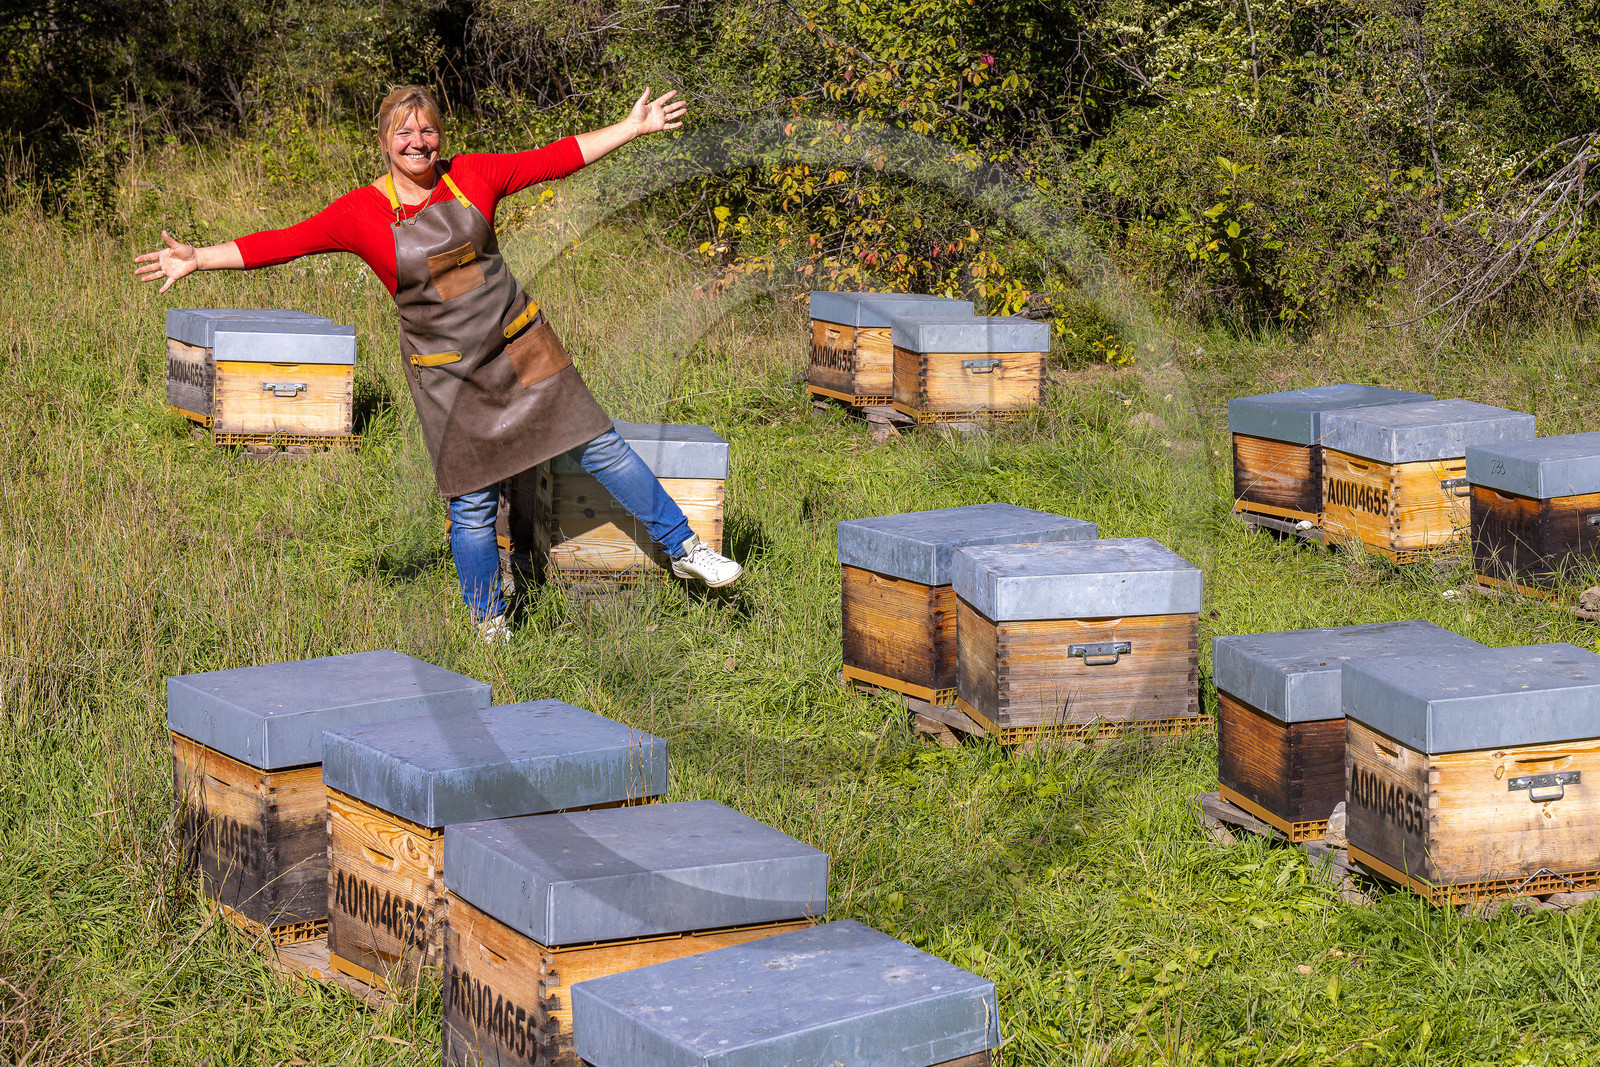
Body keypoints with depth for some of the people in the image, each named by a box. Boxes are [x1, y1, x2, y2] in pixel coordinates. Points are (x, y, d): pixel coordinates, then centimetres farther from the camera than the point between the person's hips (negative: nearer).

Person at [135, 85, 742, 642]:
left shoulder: (471, 177, -2)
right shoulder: (362, 213, -7)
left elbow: (553, 159, 3)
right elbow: (282, 243, -9)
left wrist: (634, 127, 3)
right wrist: (199, 259, -16)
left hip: (521, 346, 2)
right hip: (448, 376, -2)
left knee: (600, 447, 4)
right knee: (472, 505, 3)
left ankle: (682, 549, 18)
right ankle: (490, 627, 20)